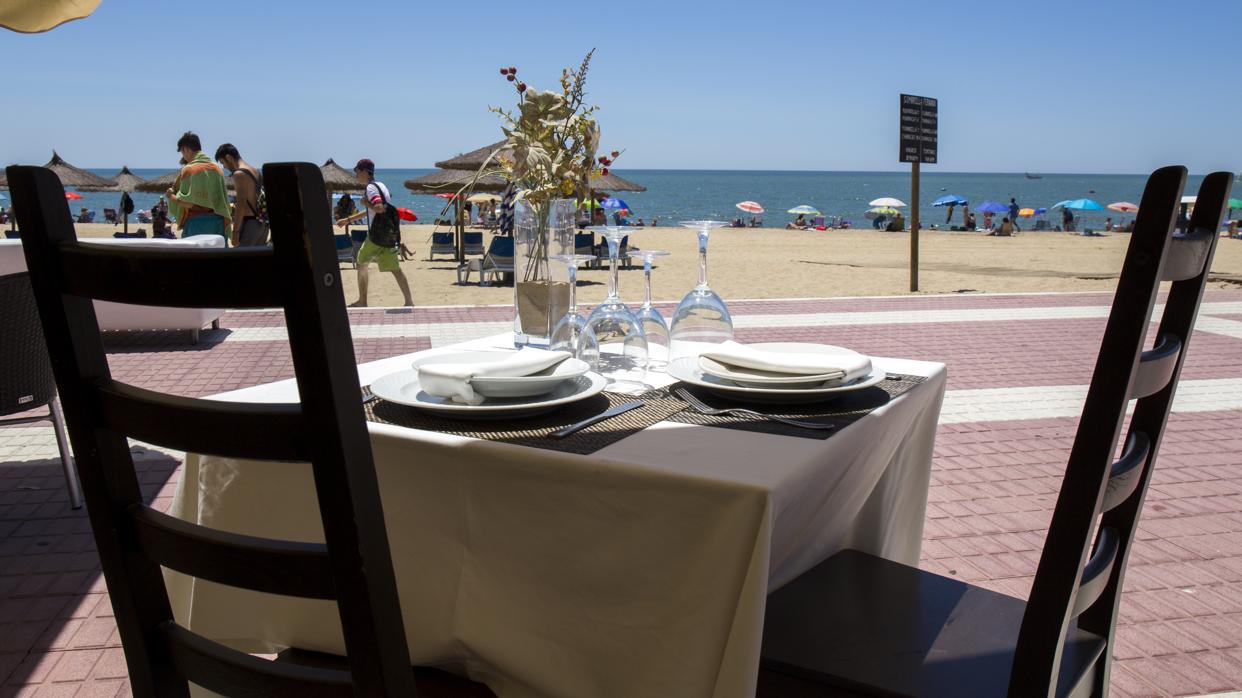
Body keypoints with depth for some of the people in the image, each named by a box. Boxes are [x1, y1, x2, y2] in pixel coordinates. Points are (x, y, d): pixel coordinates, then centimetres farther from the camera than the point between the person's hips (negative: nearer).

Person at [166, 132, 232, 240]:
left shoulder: (188, 169, -7)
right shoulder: (217, 168, 8)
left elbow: (189, 203, -12)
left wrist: (171, 196, 4)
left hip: (195, 221, -4)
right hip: (218, 222, 5)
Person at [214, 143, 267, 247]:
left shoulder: (239, 174, -12)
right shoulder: (256, 171, 15)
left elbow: (241, 205, -18)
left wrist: (235, 233, -18)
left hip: (249, 223, -9)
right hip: (261, 223, 9)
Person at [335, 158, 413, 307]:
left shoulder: (371, 188, -10)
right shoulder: (379, 185, 19)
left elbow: (379, 208, -27)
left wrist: (366, 203, -9)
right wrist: (348, 219, 34)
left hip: (378, 233, -8)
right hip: (390, 233, 8)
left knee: (362, 263, 6)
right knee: (394, 268, 5)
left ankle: (362, 301, 9)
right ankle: (409, 301, -3)